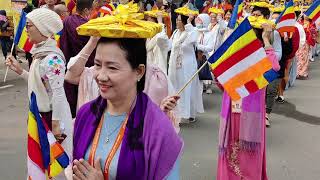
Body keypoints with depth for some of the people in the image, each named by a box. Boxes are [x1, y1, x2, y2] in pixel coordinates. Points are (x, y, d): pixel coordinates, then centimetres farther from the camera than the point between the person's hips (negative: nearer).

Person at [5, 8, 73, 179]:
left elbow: (59, 93, -24)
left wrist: (56, 124, -21)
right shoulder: (40, 53, 5)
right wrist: (19, 70, 5)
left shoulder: (52, 58, -24)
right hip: (40, 113, 9)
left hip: (51, 115, -9)